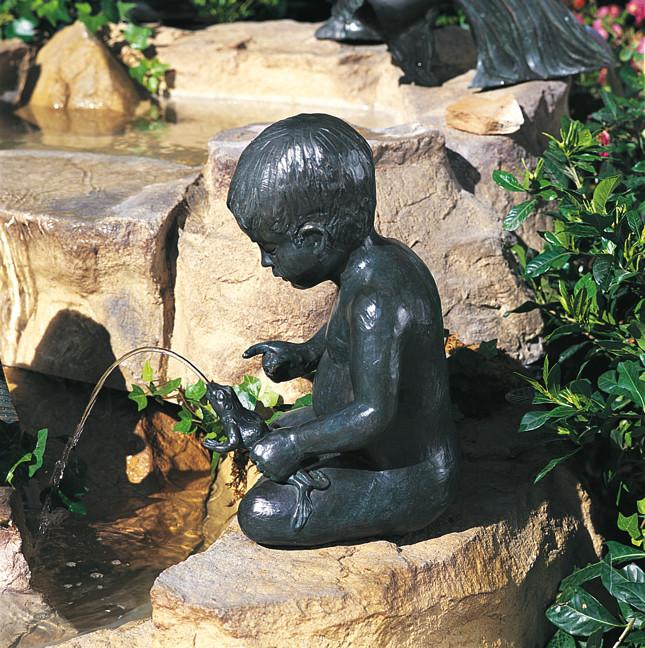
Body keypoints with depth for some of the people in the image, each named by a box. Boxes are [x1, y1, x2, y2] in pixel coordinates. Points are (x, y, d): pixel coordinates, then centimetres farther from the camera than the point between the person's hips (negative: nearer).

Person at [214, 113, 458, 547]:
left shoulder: (375, 298, -31)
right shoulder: (383, 259, 0)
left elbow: (375, 413, -33)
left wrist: (294, 445, -23)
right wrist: (306, 355, 10)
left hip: (404, 486, -10)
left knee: (261, 514, -16)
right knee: (286, 428, 28)